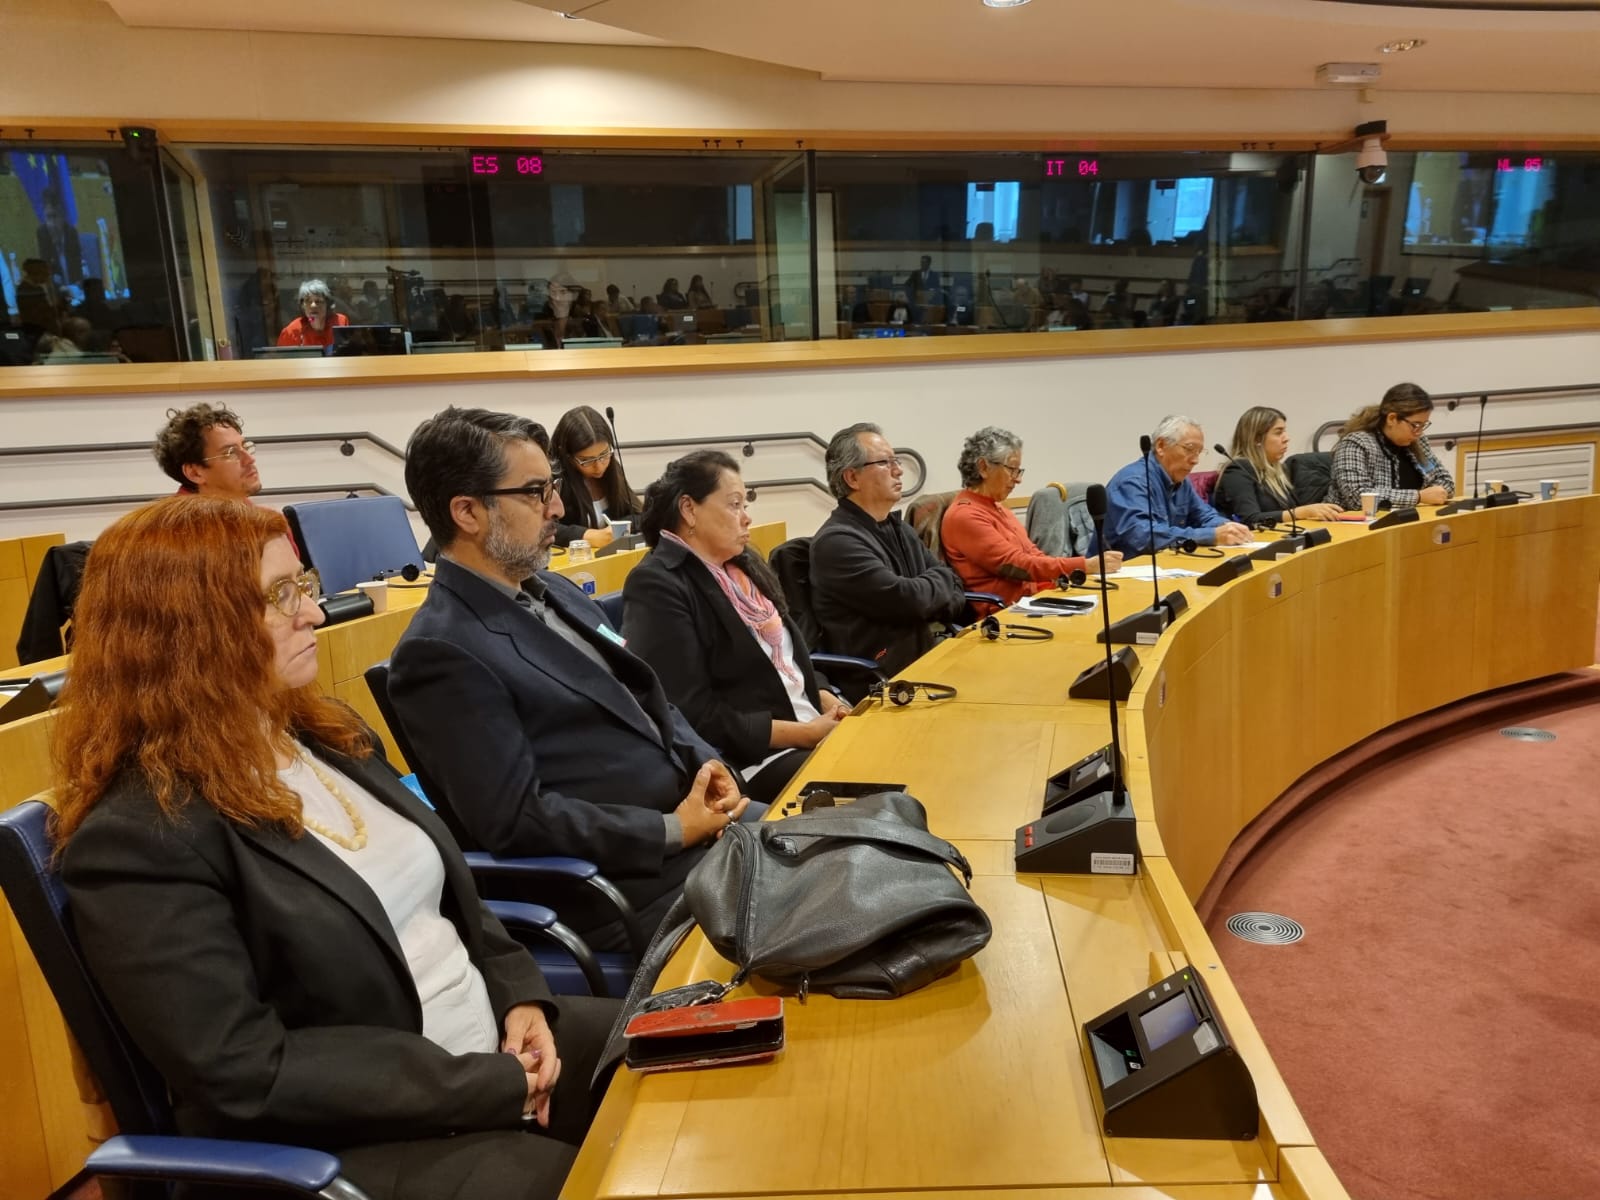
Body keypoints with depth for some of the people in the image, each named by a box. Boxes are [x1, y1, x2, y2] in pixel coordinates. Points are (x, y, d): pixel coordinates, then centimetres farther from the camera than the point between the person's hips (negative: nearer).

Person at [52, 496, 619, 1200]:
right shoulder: (140, 838, -18)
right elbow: (249, 1077, -22)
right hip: (347, 1142, -7)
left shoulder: (326, 734, 7)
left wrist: (518, 994, -3)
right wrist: (494, 1086, -19)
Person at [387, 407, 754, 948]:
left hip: (694, 813, 9)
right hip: (634, 880, -8)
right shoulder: (441, 652, -17)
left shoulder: (554, 591, 12)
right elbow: (515, 820, -21)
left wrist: (706, 763, -2)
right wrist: (673, 831, -18)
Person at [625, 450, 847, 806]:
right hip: (747, 759, -8)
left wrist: (826, 701, 0)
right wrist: (805, 733, -16)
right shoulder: (658, 587, -13)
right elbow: (697, 717, -18)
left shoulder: (744, 564, 14)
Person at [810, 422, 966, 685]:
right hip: (882, 678, -8)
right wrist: (940, 579, -1)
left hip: (925, 655, 8)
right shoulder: (837, 541, -15)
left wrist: (930, 606, -11)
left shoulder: (897, 527, 14)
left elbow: (953, 585, 11)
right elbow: (907, 598, -21)